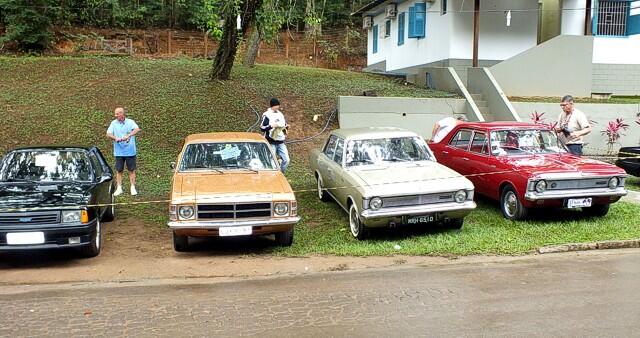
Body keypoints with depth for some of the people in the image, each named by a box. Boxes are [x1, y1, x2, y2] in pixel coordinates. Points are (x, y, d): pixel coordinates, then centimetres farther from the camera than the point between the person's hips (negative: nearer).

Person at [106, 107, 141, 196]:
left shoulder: (130, 122, -2)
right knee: (119, 171, 7)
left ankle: (133, 188, 13)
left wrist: (128, 136, -36)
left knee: (132, 170, 5)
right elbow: (108, 134, -5)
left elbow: (137, 129, -21)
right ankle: (119, 188, 16)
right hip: (118, 151, 2)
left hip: (130, 151, -2)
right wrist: (115, 138, -25)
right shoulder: (113, 123, 5)